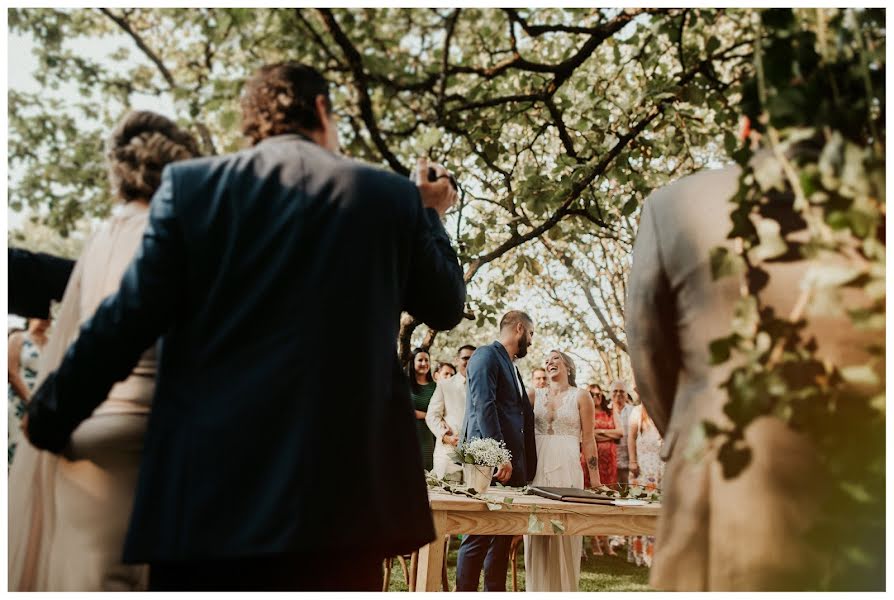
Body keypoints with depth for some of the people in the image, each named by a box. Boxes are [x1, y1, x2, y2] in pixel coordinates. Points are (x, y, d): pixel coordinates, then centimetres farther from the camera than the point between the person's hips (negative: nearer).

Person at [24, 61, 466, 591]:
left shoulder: (190, 184, 1)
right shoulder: (390, 195, 3)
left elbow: (128, 320, -2)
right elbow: (446, 307, 14)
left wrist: (48, 419, 14)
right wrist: (429, 213, 29)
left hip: (208, 492, 0)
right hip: (344, 493, 1)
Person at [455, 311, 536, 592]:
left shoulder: (511, 366, 23)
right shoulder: (487, 355, -5)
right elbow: (483, 406, -16)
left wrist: (524, 464, 14)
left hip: (511, 462, 9)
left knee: (503, 538, 10)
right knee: (478, 537, -6)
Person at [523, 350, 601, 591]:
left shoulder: (581, 396, 4)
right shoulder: (535, 395, 11)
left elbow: (588, 440, 2)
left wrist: (595, 481, 0)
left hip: (566, 469, -2)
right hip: (537, 468, 3)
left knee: (564, 537, -1)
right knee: (536, 538, 5)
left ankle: (563, 589, 11)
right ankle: (538, 589, 16)